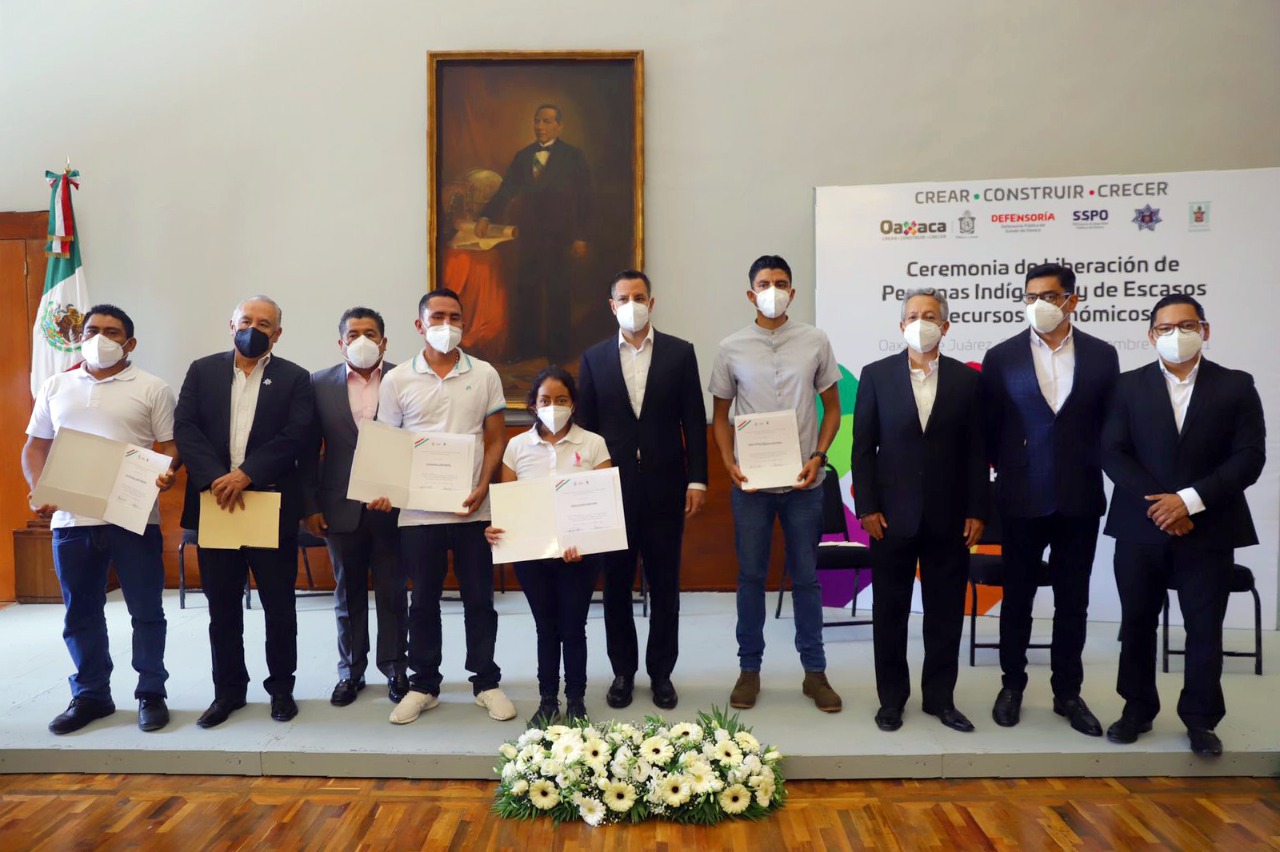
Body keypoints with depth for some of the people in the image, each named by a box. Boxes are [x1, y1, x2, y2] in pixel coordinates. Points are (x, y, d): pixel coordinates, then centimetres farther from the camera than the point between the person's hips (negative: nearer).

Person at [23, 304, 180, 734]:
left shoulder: (152, 388, 3)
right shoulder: (55, 387, 13)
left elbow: (171, 445, 1)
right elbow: (35, 446, 15)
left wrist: (168, 470, -21)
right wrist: (38, 490, -1)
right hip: (71, 518, 3)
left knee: (146, 610, 3)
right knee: (81, 613, 12)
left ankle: (151, 693, 16)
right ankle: (90, 695, 25)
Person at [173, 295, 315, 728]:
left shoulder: (294, 379, 3)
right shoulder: (202, 370, 9)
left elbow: (296, 436, -8)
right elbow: (185, 428, -1)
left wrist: (246, 474, -18)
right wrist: (215, 478, -15)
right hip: (215, 502, 2)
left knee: (279, 604, 6)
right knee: (222, 606, 10)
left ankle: (281, 687, 20)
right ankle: (228, 690, 22)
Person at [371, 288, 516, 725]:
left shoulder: (484, 375, 2)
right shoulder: (397, 380, 2)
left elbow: (496, 438, 3)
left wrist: (482, 488, -11)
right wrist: (385, 491, -12)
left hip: (474, 510, 0)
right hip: (418, 511, 0)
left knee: (479, 599, 8)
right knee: (423, 601, 10)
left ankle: (486, 682, 22)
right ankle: (424, 685, 24)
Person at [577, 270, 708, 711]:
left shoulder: (680, 353, 2)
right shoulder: (594, 358, 4)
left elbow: (694, 422, 1)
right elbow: (585, 425, 5)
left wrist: (697, 480, -4)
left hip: (664, 487, 0)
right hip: (614, 487, 1)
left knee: (665, 585, 8)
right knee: (616, 584, 9)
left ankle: (661, 672, 22)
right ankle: (623, 671, 23)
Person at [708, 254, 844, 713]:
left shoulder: (815, 341, 1)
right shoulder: (731, 348, 1)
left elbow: (832, 408, 6)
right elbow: (720, 416, 8)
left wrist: (818, 458, -8)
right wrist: (730, 464, -7)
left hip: (803, 481, 0)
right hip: (750, 481, 0)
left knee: (806, 576, 8)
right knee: (751, 576, 8)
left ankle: (814, 671, 21)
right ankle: (749, 669, 21)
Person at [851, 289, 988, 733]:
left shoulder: (966, 379, 4)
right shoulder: (876, 375, 1)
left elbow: (977, 451, 4)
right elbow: (863, 447, 0)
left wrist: (977, 511, -1)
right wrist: (867, 507, -6)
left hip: (948, 518, 1)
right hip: (892, 516, -1)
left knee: (946, 612, 9)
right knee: (890, 611, 8)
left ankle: (940, 697, 24)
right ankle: (891, 698, 22)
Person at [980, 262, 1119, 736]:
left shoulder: (1101, 355, 3)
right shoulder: (1001, 357, -1)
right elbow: (988, 427, 3)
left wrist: (1090, 468, 2)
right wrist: (1009, 468, 3)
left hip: (1080, 498, 1)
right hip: (1022, 498, -1)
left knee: (1073, 601, 10)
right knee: (1017, 598, 9)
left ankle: (1068, 693, 23)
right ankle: (1012, 686, 24)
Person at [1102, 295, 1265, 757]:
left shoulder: (1237, 386, 2)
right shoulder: (1129, 386, 4)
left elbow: (1250, 457, -5)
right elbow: (1112, 453, -3)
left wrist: (1190, 500, -15)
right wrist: (1157, 504, -14)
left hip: (1208, 530, -1)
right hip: (1141, 527, 1)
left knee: (1205, 628, 6)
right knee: (1137, 623, 9)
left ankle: (1200, 719, 21)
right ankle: (1138, 708, 24)